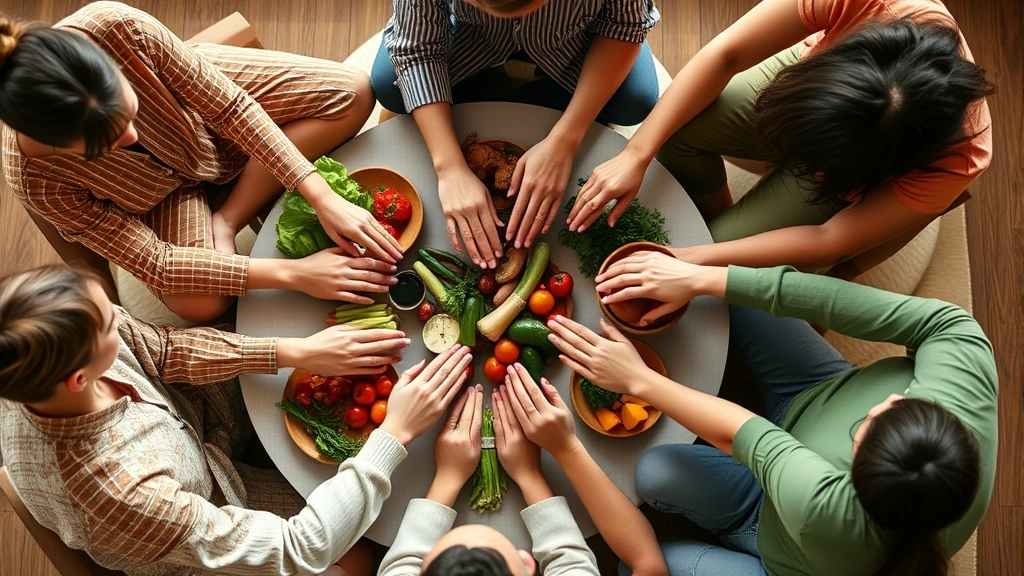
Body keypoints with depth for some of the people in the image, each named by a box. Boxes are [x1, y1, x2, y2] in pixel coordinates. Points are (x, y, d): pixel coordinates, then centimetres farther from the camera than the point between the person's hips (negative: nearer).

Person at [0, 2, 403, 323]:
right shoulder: (37, 179, -37)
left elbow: (230, 105, -28)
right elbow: (152, 262, -29)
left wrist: (322, 198, -33)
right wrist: (293, 274, -34)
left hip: (201, 104, 3)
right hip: (160, 187, -2)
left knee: (352, 93, -13)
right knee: (197, 305, -26)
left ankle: (227, 221, -10)